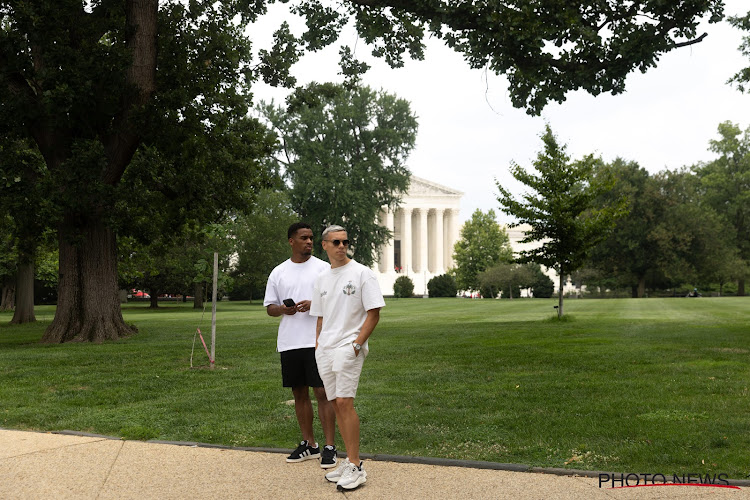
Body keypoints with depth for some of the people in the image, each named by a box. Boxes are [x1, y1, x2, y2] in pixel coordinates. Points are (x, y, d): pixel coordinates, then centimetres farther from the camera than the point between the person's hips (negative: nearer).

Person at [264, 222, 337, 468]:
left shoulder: (324, 268, 2)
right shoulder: (278, 272, 11)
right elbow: (269, 307, 14)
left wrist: (313, 305, -16)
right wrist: (283, 309, -8)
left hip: (318, 341, -4)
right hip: (289, 343, 4)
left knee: (322, 392, -6)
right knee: (299, 393, 11)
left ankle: (329, 447, -1)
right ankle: (308, 444, 23)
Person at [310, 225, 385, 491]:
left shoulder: (361, 273, -4)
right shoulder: (321, 278, 15)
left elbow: (374, 313, -7)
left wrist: (356, 344, -15)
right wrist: (318, 345, 11)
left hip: (348, 347, -6)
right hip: (324, 349, 7)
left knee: (345, 402, -15)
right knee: (336, 403, 7)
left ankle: (355, 468, -10)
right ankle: (350, 460, 16)